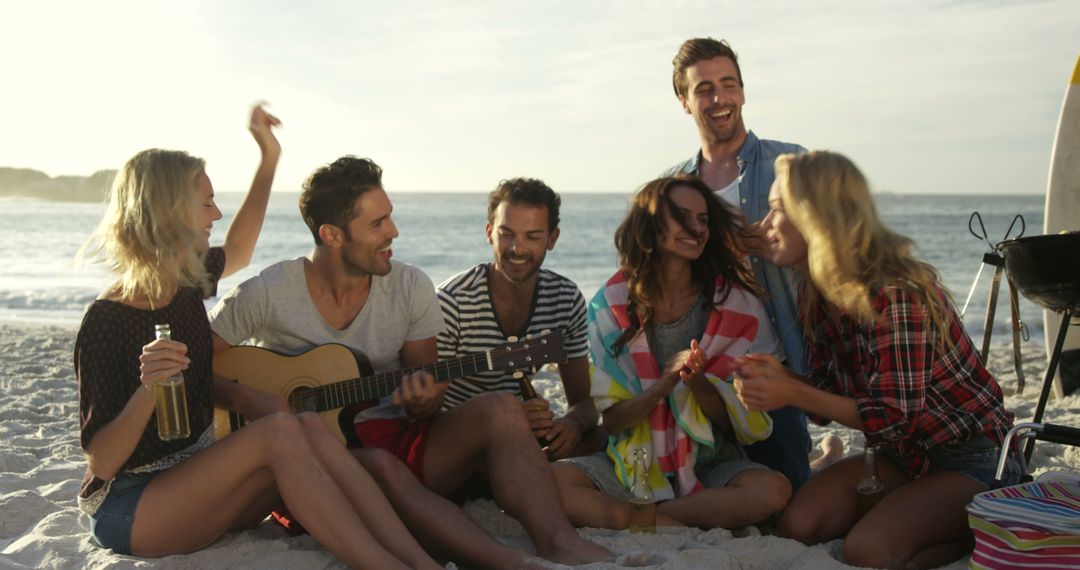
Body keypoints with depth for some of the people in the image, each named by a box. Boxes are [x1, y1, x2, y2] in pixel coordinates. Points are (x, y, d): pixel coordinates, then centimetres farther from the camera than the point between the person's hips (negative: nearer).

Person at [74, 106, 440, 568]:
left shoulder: (186, 282, 5)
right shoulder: (107, 319, -18)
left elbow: (237, 252, 30)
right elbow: (100, 462, -18)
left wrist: (269, 157, 26)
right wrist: (146, 393, -36)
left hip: (192, 480, 7)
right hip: (127, 507, -7)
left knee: (308, 426, -22)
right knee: (279, 433, -30)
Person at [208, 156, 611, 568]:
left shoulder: (411, 288, 2)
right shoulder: (265, 297, -7)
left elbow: (428, 401, 8)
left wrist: (422, 403, -17)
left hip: (395, 439, 4)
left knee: (500, 410, -22)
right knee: (380, 468, -39)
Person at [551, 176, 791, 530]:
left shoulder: (734, 303, -1)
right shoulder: (611, 306, -2)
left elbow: (736, 419, -1)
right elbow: (610, 420, -4)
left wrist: (698, 383, -22)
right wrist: (665, 383, -22)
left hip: (710, 467, 1)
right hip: (634, 465, -1)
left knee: (772, 490, -32)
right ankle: (671, 527, -18)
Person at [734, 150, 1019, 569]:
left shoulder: (894, 293, -27)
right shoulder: (820, 294, 0)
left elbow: (895, 417, -25)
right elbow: (834, 396, 3)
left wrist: (793, 393, -27)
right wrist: (779, 377, -18)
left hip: (972, 459, -8)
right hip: (901, 455, 8)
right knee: (796, 525, -12)